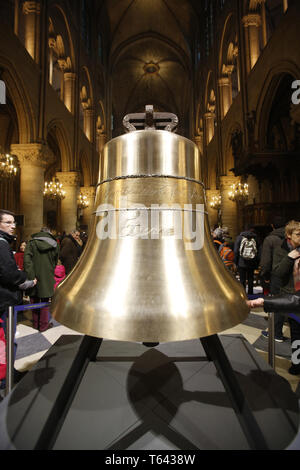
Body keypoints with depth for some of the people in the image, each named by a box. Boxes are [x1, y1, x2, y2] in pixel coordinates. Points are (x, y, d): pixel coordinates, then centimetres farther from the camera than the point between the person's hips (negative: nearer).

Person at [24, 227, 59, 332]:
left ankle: (36, 323, 28)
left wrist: (30, 275, -15)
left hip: (34, 276, 1)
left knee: (34, 301, 15)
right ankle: (43, 325, 19)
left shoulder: (31, 242, -1)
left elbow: (27, 259, -13)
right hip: (47, 277, -1)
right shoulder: (54, 244, 1)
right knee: (45, 301, 10)